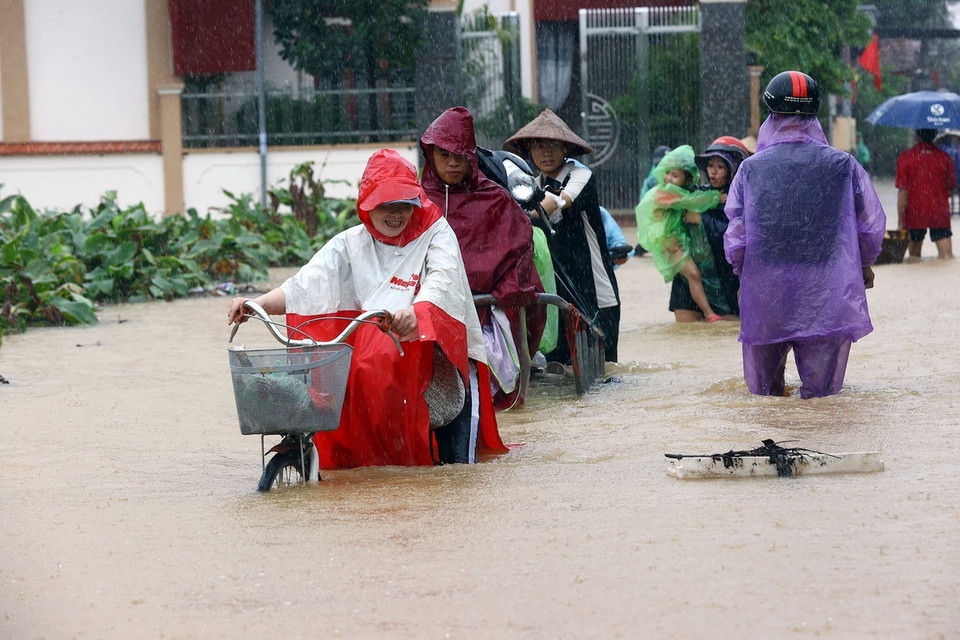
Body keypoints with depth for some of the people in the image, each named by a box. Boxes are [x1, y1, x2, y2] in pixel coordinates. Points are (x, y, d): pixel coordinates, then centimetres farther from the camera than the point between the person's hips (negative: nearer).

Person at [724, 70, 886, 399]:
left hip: (766, 294, 1)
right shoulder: (843, 165, -3)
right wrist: (864, 265, 23)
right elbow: (872, 223, 4)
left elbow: (736, 233, 0)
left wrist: (742, 275, 18)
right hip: (826, 295, 0)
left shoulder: (751, 168, -4)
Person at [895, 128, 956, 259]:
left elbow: (902, 193, -9)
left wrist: (900, 223, -5)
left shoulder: (905, 158, -7)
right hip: (940, 215, 1)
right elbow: (951, 190, 8)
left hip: (914, 214, -1)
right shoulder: (944, 157, 0)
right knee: (947, 257, -6)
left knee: (914, 258, 14)